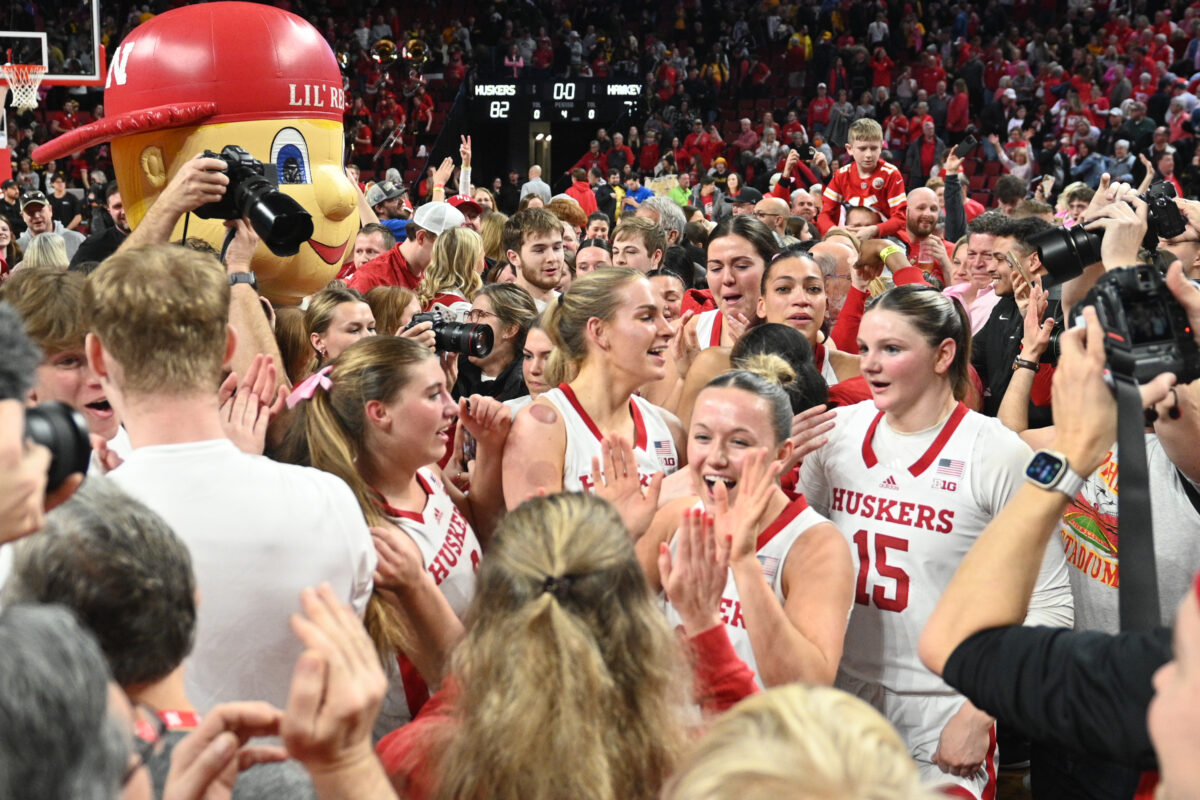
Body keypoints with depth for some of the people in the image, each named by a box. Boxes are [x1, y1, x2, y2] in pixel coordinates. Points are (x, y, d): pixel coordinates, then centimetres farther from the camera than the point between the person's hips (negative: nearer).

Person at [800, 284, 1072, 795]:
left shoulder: (997, 455, -12)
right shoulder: (837, 432, -1)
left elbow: (1050, 604, -12)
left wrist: (979, 714, -14)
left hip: (944, 715, -4)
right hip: (841, 696, 4)